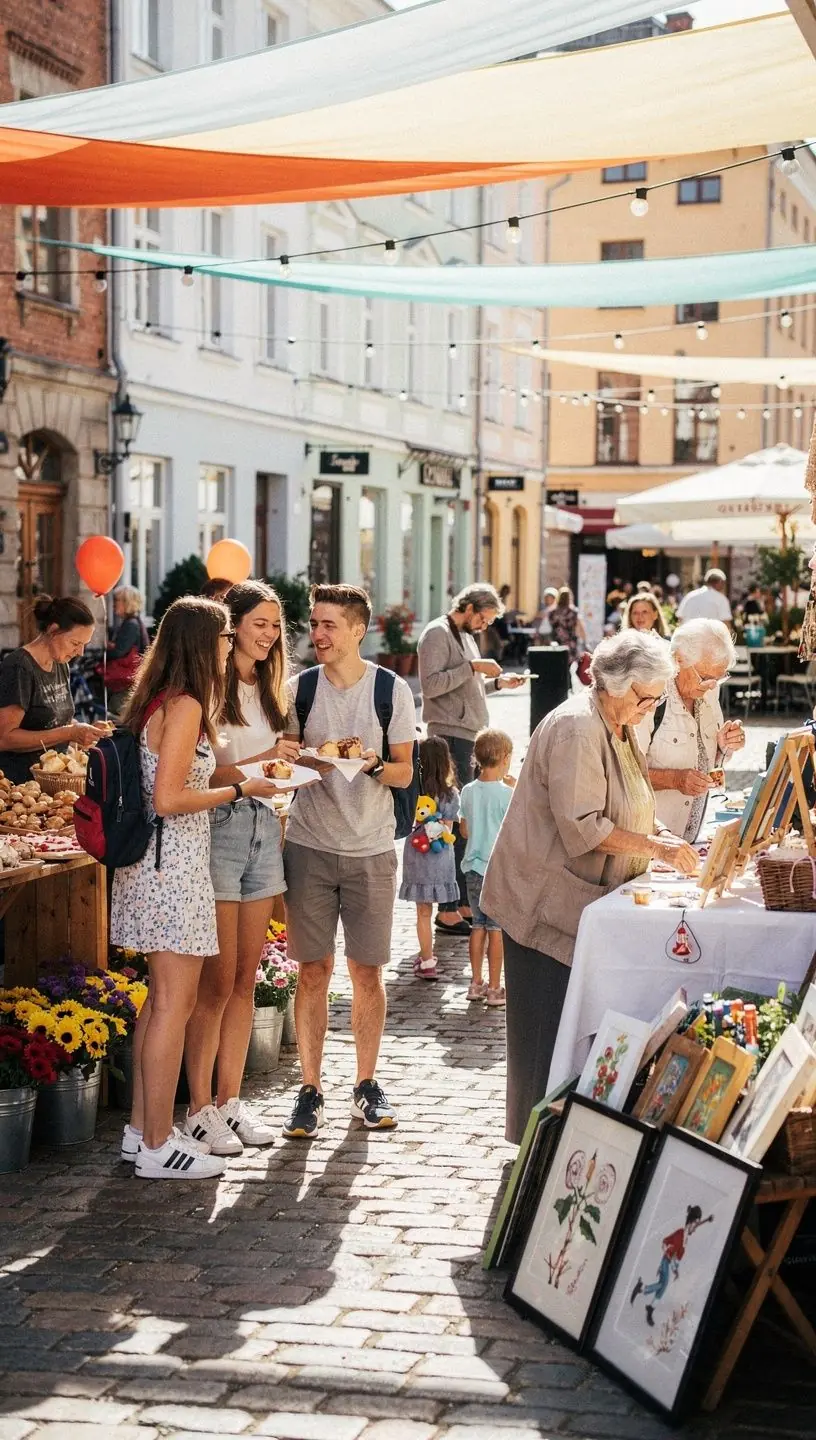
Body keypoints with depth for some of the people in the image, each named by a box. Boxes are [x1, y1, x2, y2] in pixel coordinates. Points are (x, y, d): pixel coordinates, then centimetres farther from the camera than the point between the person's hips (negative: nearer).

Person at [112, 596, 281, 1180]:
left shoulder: (159, 702, 12)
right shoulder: (186, 706, -17)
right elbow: (168, 799, -22)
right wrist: (240, 789, -12)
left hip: (161, 862, 10)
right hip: (175, 863, -10)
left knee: (165, 997, 16)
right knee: (175, 1002, -4)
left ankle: (143, 1129, 23)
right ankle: (158, 1146, 2)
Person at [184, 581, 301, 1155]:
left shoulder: (272, 689, 15)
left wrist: (295, 759, 2)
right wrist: (259, 763, -24)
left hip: (265, 828, 7)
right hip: (219, 828, -7)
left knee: (246, 979, 10)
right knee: (217, 981, -4)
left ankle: (231, 1101, 18)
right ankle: (199, 1108, 5)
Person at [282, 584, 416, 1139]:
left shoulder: (392, 690, -1)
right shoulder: (298, 689, 2)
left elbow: (405, 773, 2)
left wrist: (373, 763, -18)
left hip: (371, 849, 0)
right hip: (310, 846, 1)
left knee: (368, 970, 5)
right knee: (314, 970, 1)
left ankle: (367, 1085, 18)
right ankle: (311, 1090, 10)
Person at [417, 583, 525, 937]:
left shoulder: (465, 636, 22)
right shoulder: (437, 634, -8)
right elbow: (431, 684, -20)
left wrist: (497, 682, 14)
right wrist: (472, 667, -20)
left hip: (471, 738, 10)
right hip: (450, 738, -10)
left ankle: (465, 902, 16)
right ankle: (447, 910, -4)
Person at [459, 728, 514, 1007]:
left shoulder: (468, 791, 3)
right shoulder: (507, 793, -14)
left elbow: (464, 830, 10)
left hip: (474, 868, 5)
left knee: (478, 925, 14)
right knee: (497, 928, 1)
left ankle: (476, 983, 20)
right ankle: (494, 989, 5)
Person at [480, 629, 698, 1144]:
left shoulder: (619, 727, 13)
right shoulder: (576, 727, -19)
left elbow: (629, 809, 19)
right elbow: (583, 826, -25)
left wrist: (667, 839, 1)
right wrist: (655, 847, -23)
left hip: (586, 900, 10)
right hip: (548, 899, -10)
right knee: (550, 1026, -2)